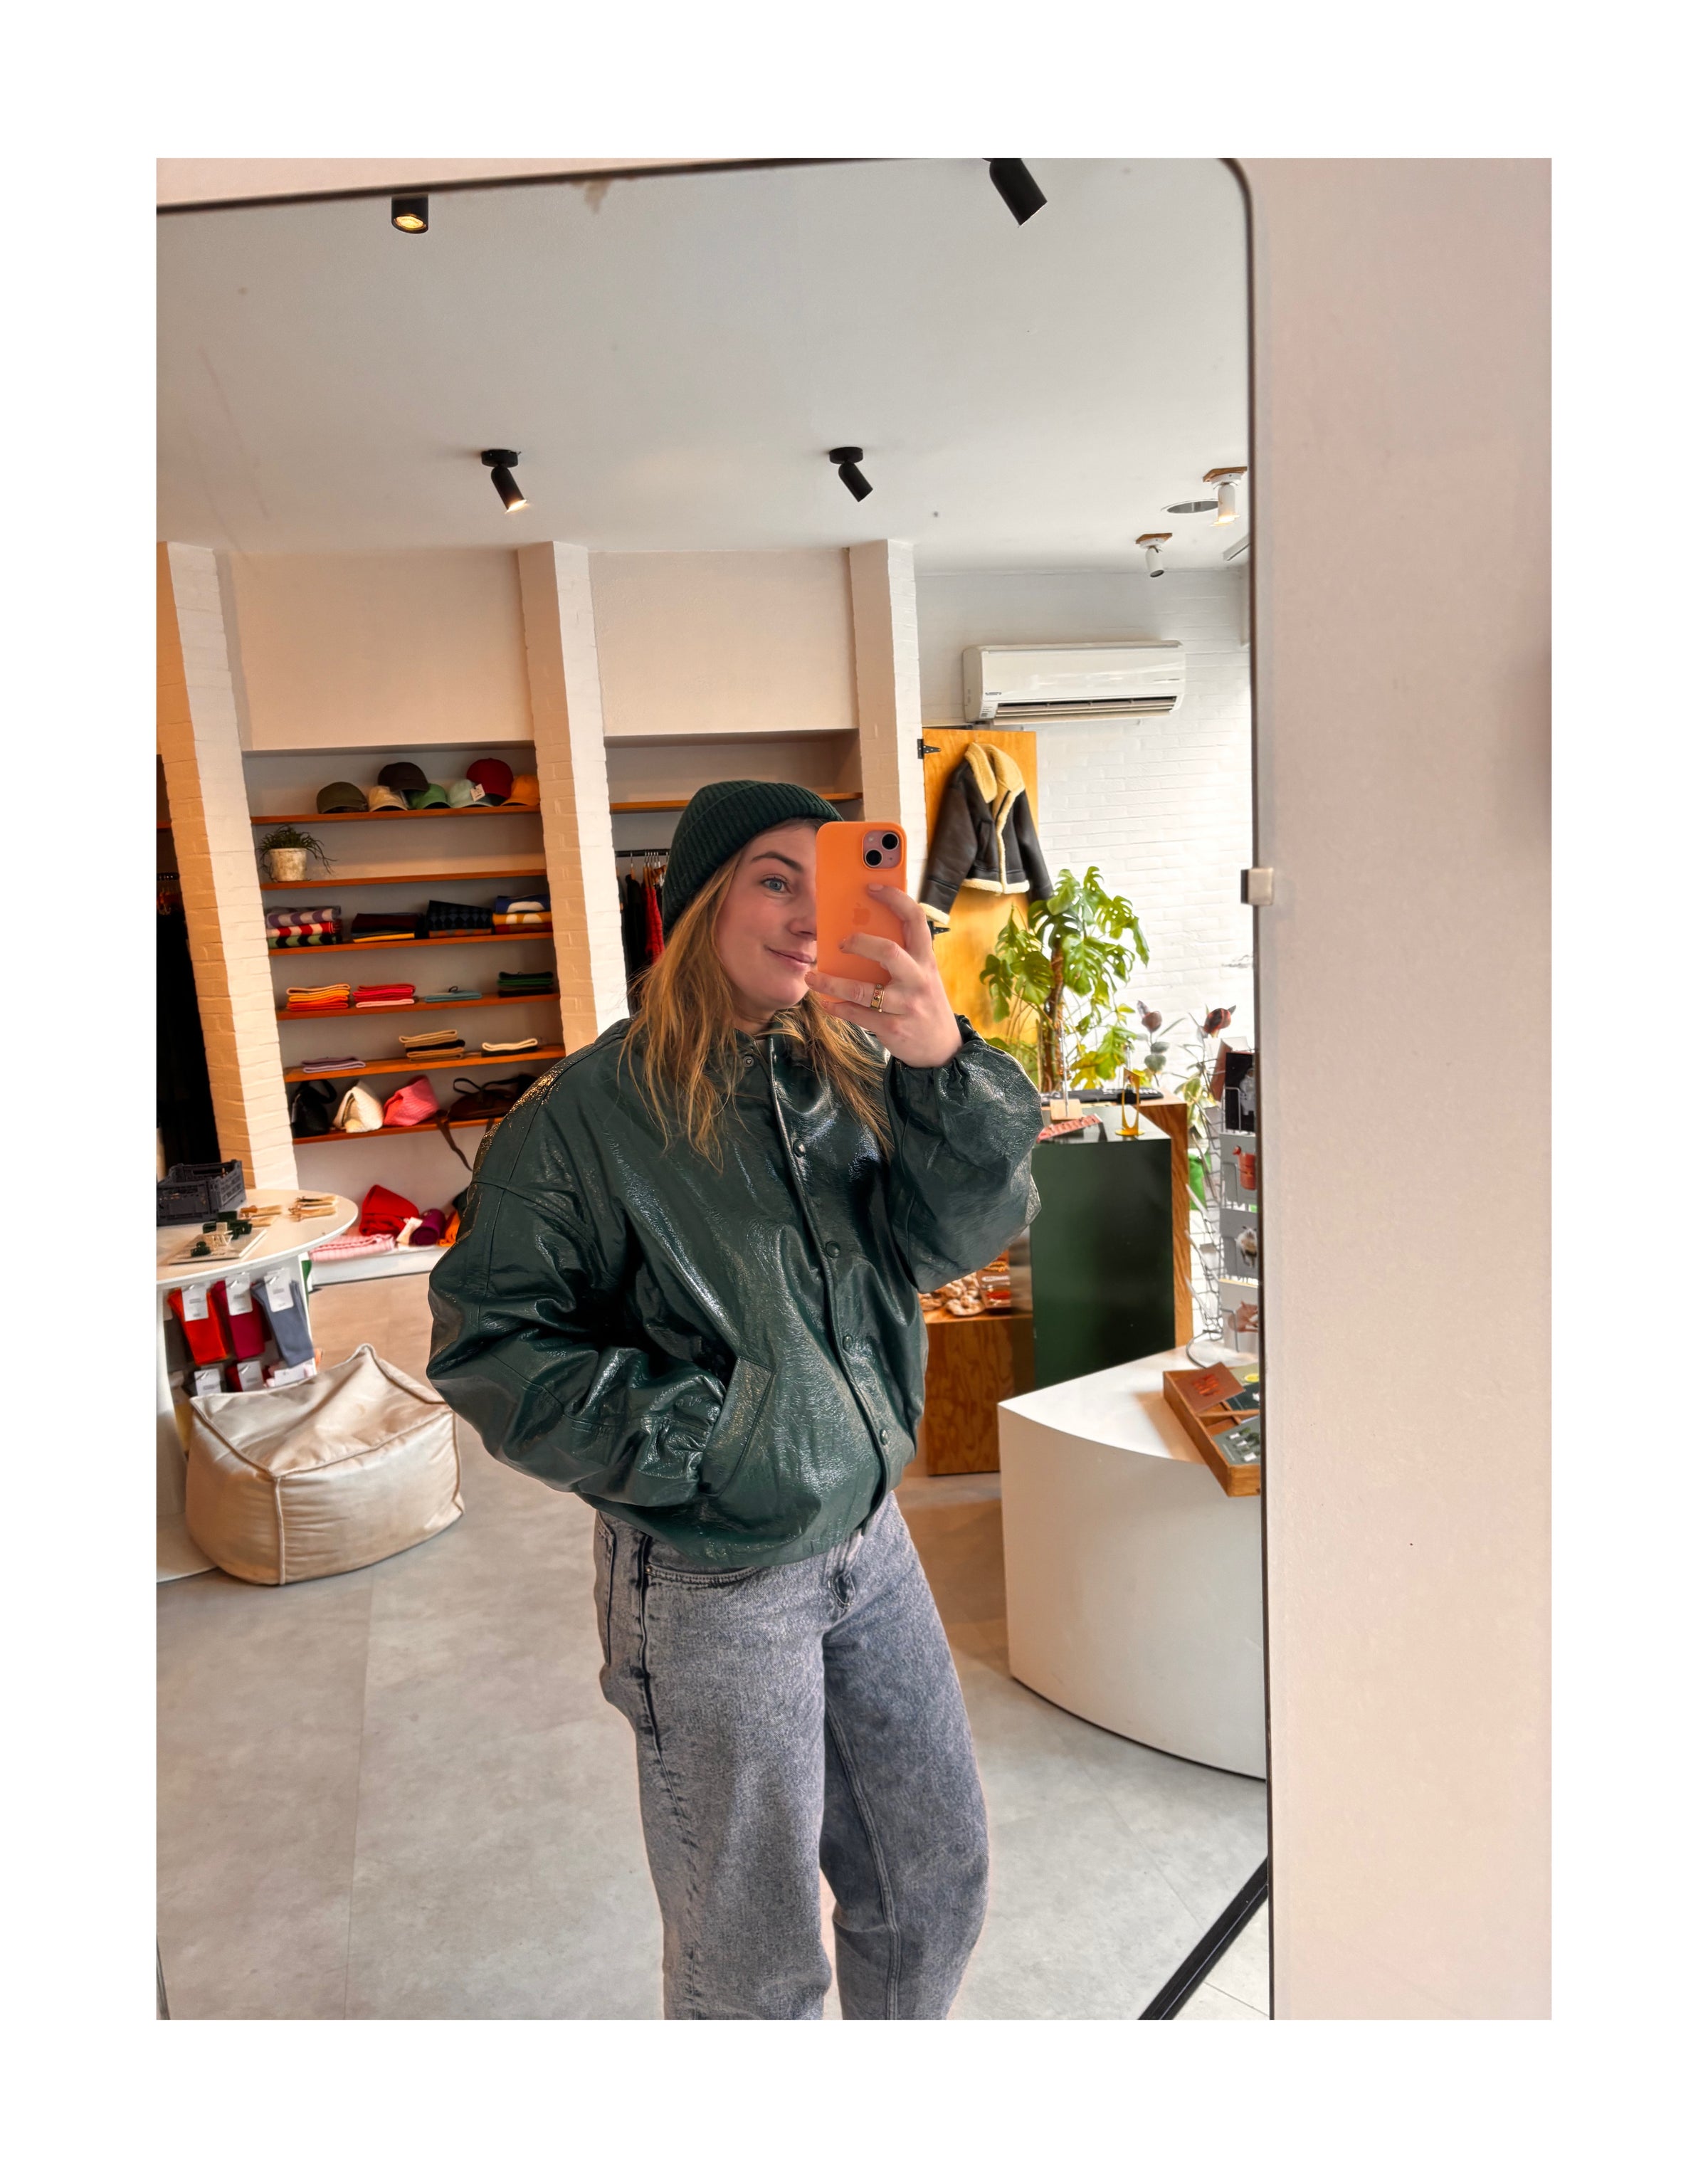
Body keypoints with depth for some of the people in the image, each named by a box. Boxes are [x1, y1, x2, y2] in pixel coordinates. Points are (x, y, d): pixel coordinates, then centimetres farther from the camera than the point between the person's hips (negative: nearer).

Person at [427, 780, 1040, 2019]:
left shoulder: (853, 1080, -1)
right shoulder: (590, 1112, -15)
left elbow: (962, 1231, -13)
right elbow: (487, 1342, -12)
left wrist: (946, 1063, -30)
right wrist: (684, 1433, -19)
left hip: (869, 1542, 6)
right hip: (713, 1582, -5)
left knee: (937, 1885, 22)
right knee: (757, 1962, 13)